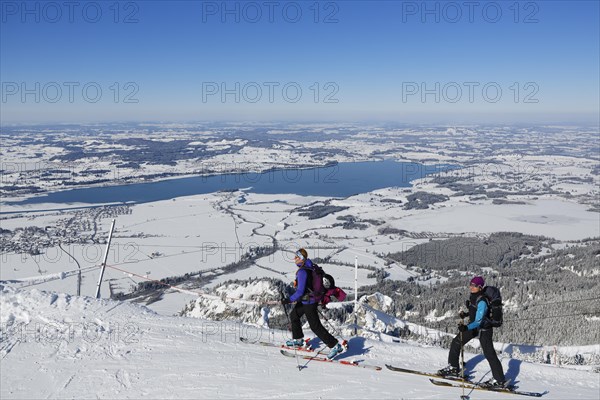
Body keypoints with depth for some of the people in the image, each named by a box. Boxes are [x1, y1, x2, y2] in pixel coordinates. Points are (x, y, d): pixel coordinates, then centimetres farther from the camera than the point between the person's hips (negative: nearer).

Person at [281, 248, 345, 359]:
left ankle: (335, 346, 5)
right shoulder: (310, 267, 2)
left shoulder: (302, 272, -27)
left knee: (315, 326, -1)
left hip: (308, 302, -10)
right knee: (294, 315, 24)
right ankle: (298, 339, 38)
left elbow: (300, 291, -29)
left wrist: (288, 300, -23)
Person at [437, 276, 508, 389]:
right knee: (456, 342, 10)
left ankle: (500, 381, 8)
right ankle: (453, 368, 23)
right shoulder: (473, 296, -2)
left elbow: (478, 321, -33)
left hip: (484, 329, -9)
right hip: (473, 326, 9)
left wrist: (467, 327, -47)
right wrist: (466, 314, 1)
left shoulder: (482, 301, -28)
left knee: (489, 354, -4)